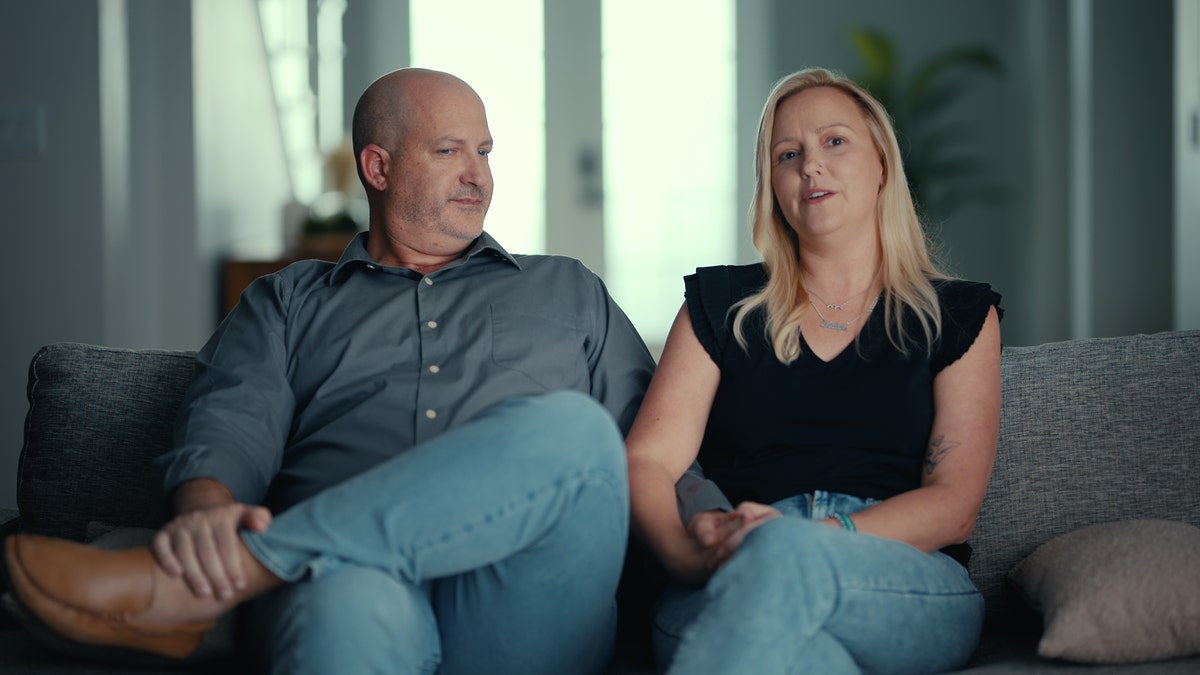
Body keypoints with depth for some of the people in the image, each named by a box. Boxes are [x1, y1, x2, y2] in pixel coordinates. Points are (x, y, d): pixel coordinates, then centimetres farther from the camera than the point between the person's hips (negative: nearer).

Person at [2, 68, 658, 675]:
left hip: (523, 611, 3)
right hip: (346, 567, -3)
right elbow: (228, 428, 9)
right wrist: (206, 513, -16)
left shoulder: (567, 293, 32)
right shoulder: (288, 302, 27)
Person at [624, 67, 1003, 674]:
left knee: (783, 559, -38)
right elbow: (645, 461, 8)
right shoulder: (720, 305, 20)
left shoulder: (958, 316, 17)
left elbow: (954, 505, 5)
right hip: (721, 596, 0)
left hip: (913, 590, 0)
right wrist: (683, 550, -16)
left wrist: (813, 537, -14)